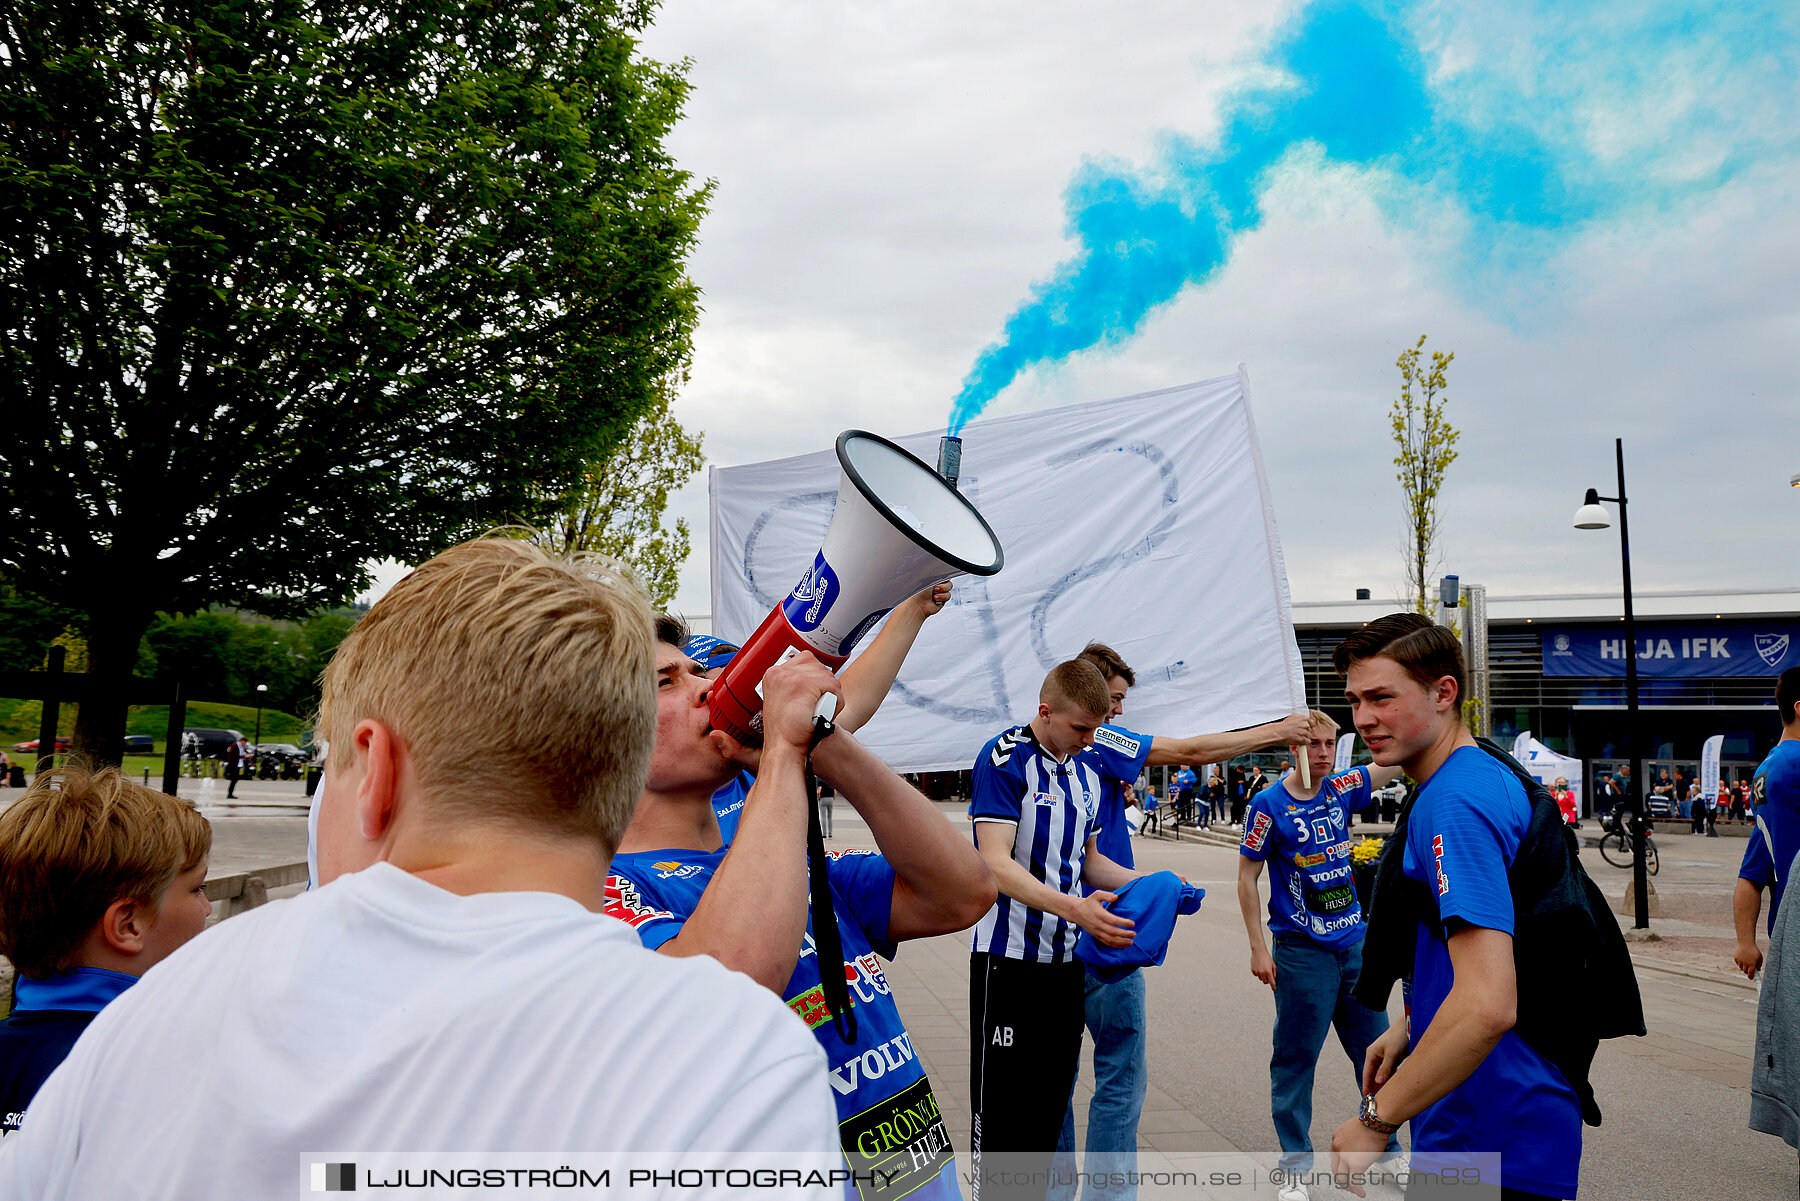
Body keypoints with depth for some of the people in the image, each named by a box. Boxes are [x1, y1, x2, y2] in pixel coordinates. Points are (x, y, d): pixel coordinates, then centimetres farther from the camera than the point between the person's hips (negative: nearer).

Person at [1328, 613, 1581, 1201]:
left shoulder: (1455, 803, -24)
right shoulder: (1492, 775, 9)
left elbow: (1487, 1005, -33)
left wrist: (1376, 1120, -24)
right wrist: (1410, 1029, 17)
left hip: (1491, 1150, -10)